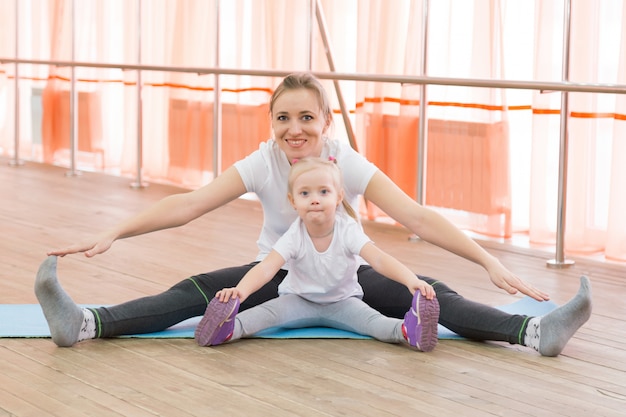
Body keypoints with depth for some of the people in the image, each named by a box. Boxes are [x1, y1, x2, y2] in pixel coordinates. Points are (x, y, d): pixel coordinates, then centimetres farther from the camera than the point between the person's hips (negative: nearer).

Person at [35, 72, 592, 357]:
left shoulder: (350, 165, -18)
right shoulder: (262, 163, -16)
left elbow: (416, 217, -25)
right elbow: (189, 205, -23)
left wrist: (489, 262, -35)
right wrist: (114, 233, -35)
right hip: (279, 272, 0)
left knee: (431, 295, -25)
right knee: (197, 291, -25)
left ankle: (535, 331, -40)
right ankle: (85, 324, -43)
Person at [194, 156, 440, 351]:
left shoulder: (347, 230, -18)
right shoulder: (295, 236, -18)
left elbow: (378, 259, -31)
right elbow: (266, 268, -31)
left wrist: (411, 280, -49)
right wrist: (240, 290, -51)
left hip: (342, 301, 0)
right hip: (298, 299, 0)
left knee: (369, 319, -29)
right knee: (269, 311, -29)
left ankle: (407, 331, -54)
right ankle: (231, 328, -50)